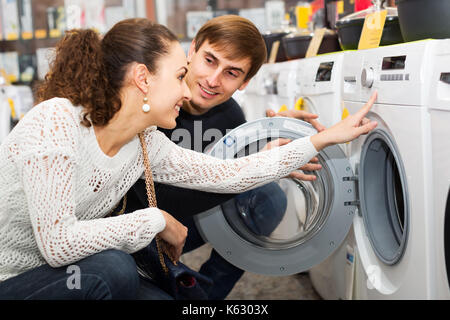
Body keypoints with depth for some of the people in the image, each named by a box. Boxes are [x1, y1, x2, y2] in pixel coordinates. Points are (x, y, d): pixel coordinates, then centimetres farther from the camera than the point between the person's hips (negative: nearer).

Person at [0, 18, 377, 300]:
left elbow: (226, 173, 0)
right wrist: (156, 220, -23)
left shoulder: (146, 145, -5)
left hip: (68, 275, 7)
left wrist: (324, 138, 2)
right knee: (112, 269, -30)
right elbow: (58, 243, -32)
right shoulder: (57, 120, -26)